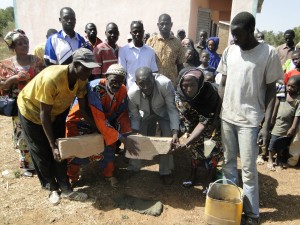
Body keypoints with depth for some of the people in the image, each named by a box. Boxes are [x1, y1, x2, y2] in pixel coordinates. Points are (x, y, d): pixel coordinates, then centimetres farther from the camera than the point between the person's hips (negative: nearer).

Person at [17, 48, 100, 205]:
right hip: (31, 110, -5)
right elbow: (44, 114, -32)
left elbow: (83, 107, -9)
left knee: (60, 150, 2)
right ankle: (52, 188, 22)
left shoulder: (82, 79, -21)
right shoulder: (52, 78, -40)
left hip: (55, 111, 5)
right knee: (42, 152, 3)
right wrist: (52, 145, -29)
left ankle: (65, 189, 12)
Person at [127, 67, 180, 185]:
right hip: (145, 113, 2)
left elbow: (172, 108, -32)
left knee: (168, 136, -20)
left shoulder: (165, 84, -39)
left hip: (163, 112, -1)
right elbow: (134, 116, -15)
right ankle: (133, 168, 24)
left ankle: (165, 171, 2)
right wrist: (135, 133, -30)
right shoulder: (132, 93, -31)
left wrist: (175, 132, -40)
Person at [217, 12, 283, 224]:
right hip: (227, 117, 5)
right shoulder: (229, 51, 5)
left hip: (250, 120, -4)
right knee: (228, 162, 14)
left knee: (248, 169, 2)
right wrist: (218, 111, 7)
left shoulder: (269, 53, -8)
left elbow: (271, 90, -6)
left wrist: (267, 125, -11)